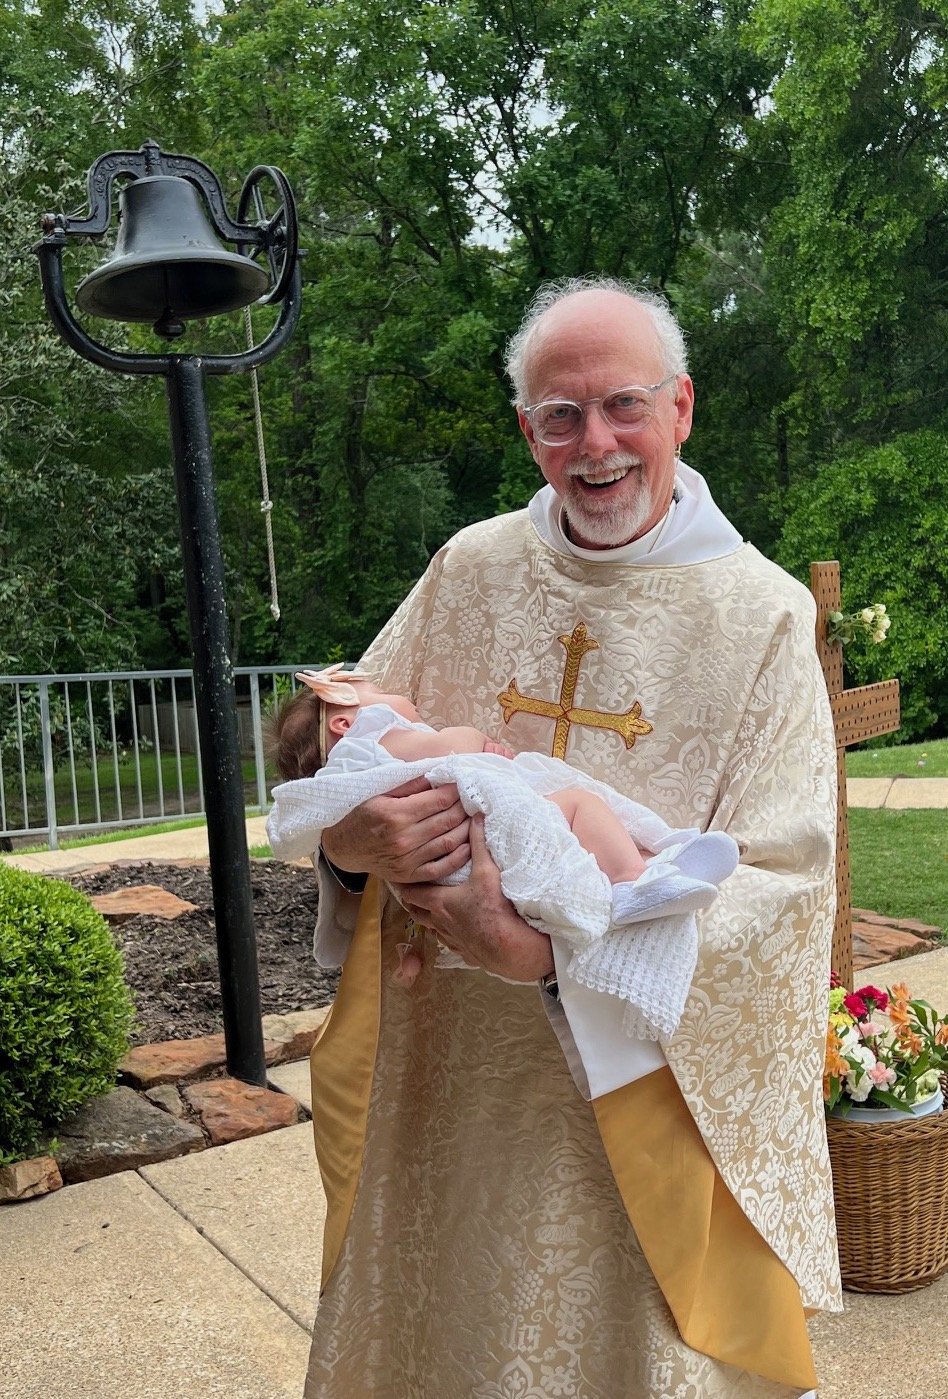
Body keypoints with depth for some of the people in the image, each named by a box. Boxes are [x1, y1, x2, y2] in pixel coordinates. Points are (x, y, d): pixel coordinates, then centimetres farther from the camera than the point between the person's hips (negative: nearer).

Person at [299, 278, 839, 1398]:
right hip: (449, 1065, 3)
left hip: (650, 1080, -2)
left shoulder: (761, 615, -10)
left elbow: (780, 875, -15)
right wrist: (350, 840, -22)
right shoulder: (470, 570, 0)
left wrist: (558, 954, -27)